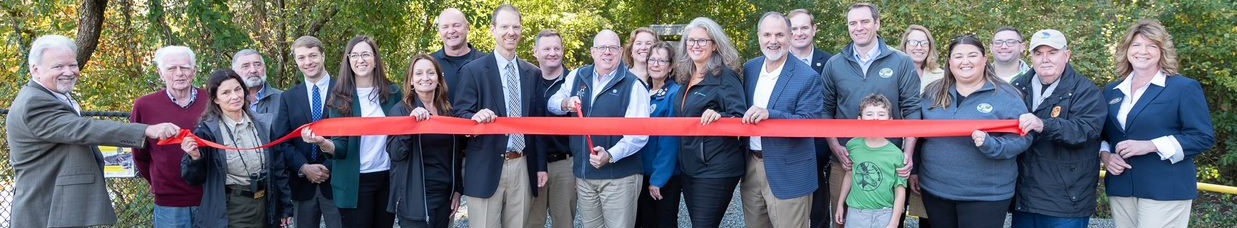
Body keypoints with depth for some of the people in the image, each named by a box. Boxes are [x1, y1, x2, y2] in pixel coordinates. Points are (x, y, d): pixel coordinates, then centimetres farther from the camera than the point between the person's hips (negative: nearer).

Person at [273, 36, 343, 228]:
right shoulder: (288, 97, 10)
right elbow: (282, 141, 5)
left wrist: (332, 168, -12)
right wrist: (304, 168, -10)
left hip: (337, 180, -3)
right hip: (302, 183, 3)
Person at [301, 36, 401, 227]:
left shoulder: (393, 92, 3)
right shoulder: (340, 97, -3)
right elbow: (341, 146, -8)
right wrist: (323, 143, -29)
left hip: (388, 177, 2)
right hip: (355, 182, -2)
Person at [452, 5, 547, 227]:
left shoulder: (533, 73, 12)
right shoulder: (473, 70, -1)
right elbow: (459, 115, -5)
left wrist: (541, 165, 9)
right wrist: (475, 117, -28)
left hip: (523, 167, 4)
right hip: (486, 169, -4)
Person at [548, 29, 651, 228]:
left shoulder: (633, 85, -6)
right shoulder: (577, 77, 9)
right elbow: (552, 103, 19)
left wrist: (610, 156, -27)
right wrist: (565, 104, -6)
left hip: (619, 176, -5)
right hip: (583, 174, 5)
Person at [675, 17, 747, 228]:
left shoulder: (725, 76, -11)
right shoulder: (686, 77, 12)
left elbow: (741, 119, -18)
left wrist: (719, 117, -34)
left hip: (716, 169, -8)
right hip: (689, 167, 8)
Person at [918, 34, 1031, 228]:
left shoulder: (1005, 96, -4)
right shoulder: (934, 93, 8)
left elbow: (1021, 138, -7)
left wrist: (990, 145, -24)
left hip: (985, 194, -4)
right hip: (935, 189, 4)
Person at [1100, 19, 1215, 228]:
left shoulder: (1184, 88, -1)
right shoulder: (1111, 91, 15)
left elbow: (1204, 137, -8)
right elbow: (1102, 135, 22)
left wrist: (1150, 146, -17)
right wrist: (1105, 154, -1)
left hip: (1164, 191, -5)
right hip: (1121, 188, 5)